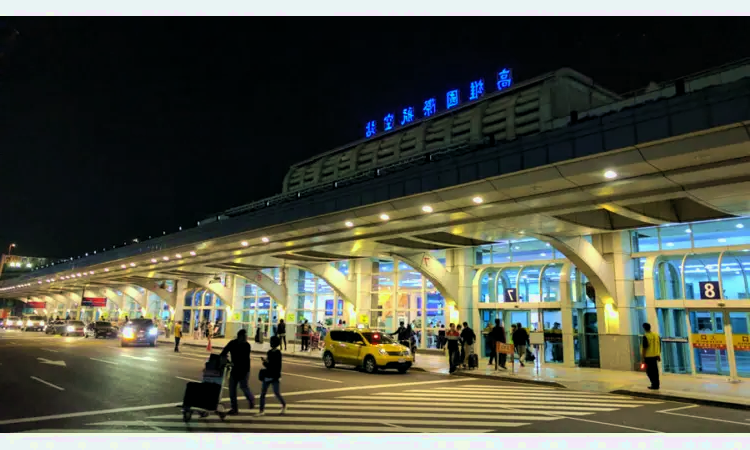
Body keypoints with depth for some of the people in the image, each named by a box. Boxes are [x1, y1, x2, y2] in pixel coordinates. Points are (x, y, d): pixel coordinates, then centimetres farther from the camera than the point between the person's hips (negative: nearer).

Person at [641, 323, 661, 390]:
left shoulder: (645, 336, -16)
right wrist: (659, 355, 21)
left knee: (650, 371, 1)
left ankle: (654, 384, -3)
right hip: (655, 355, 7)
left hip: (648, 356, -7)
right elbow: (659, 346, 12)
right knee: (655, 370, 12)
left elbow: (644, 348, -18)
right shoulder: (656, 335, 6)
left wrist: (642, 357, -13)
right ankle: (656, 385, 15)